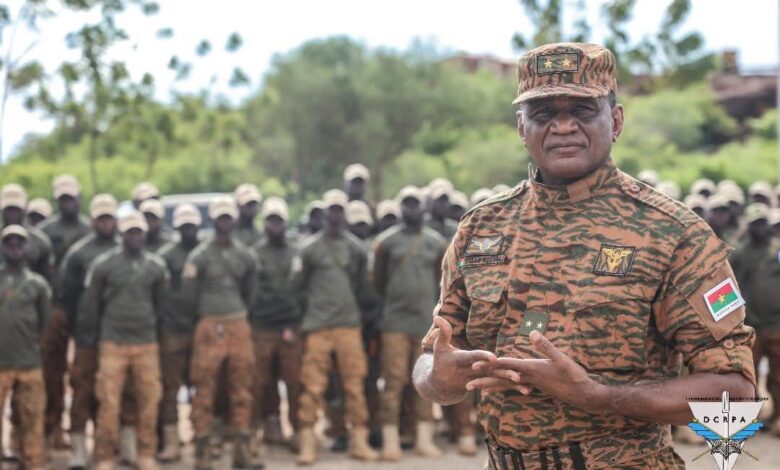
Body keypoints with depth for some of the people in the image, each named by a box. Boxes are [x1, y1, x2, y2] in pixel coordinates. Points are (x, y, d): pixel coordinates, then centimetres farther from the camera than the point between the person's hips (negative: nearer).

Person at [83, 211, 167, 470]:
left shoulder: (156, 265, 7)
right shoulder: (103, 263, -2)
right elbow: (91, 303, 5)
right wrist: (95, 336, 9)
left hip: (147, 343, 2)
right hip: (113, 343, -2)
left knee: (149, 400, 0)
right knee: (109, 402, -5)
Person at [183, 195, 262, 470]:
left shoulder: (245, 255, 10)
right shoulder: (200, 256, -4)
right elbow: (188, 292, -1)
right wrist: (199, 315, 9)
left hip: (240, 326, 4)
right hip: (210, 326, -4)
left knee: (242, 388, 5)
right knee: (205, 390, -3)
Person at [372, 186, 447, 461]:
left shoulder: (437, 243, 8)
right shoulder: (387, 241, 1)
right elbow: (378, 281, 9)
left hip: (427, 322, 2)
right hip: (395, 322, -2)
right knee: (394, 381, -4)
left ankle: (424, 439, 10)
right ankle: (390, 441, -1)